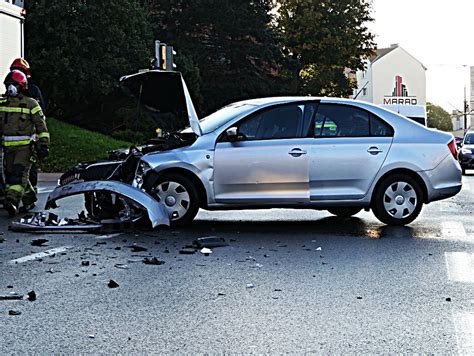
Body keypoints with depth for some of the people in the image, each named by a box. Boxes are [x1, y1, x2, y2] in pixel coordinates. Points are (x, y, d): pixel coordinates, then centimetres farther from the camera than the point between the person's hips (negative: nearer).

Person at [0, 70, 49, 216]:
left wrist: (44, 145, -5)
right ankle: (29, 199, 24)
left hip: (25, 146, -6)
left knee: (19, 173, -18)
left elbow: (41, 125, 0)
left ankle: (12, 201, -28)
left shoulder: (31, 104, -2)